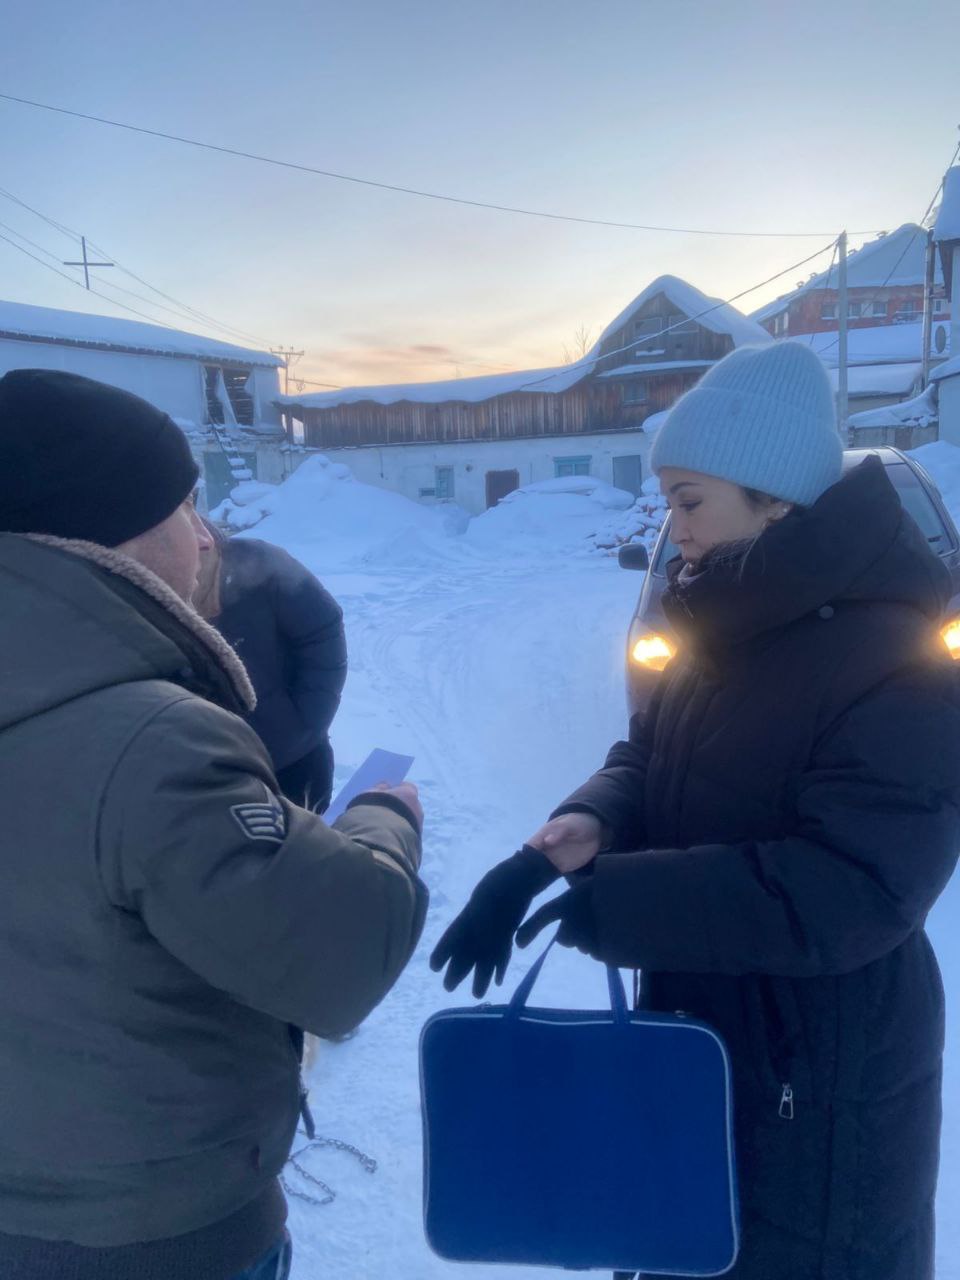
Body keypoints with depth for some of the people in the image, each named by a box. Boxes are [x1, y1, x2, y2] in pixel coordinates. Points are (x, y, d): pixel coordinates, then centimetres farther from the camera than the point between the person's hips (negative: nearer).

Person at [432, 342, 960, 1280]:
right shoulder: (723, 627, 2)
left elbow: (849, 890, -30)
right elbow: (651, 760, 7)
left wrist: (598, 901, -31)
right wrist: (589, 822, -16)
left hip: (821, 1086, -7)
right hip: (694, 1039, 8)